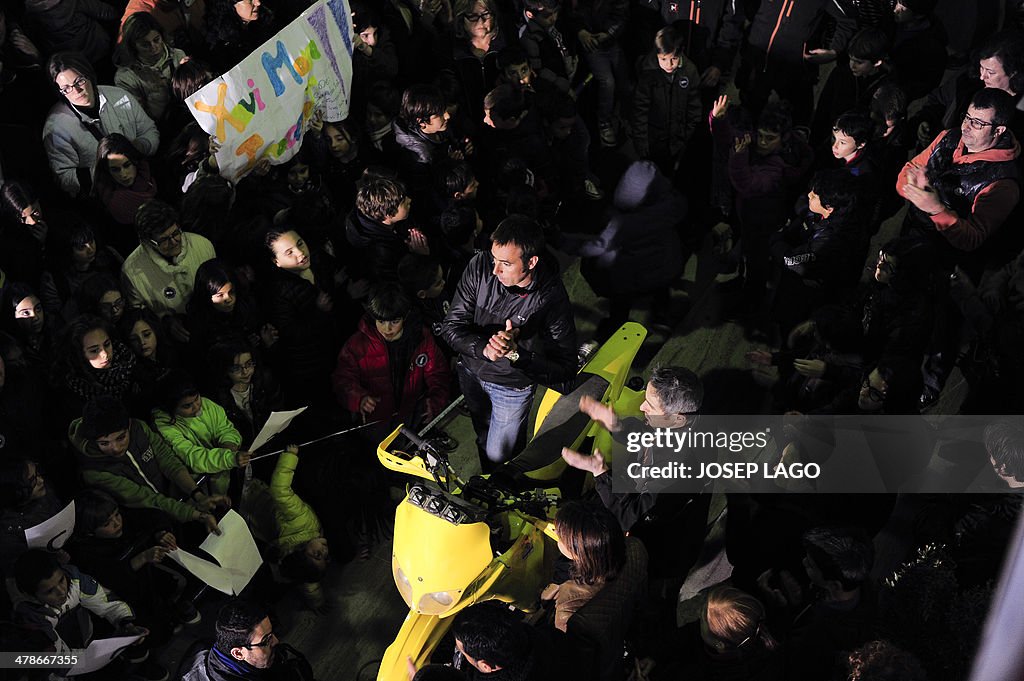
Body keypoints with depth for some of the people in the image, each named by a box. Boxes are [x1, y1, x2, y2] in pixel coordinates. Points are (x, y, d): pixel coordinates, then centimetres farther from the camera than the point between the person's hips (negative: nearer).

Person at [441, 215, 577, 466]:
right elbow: (452, 326, -20)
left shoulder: (552, 299, -33)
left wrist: (515, 353, -44)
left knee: (499, 456, 14)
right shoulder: (480, 266, -25)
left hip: (512, 386, -3)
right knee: (483, 438, 31)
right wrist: (484, 348, -41)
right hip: (470, 371, 4)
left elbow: (564, 369, -29)